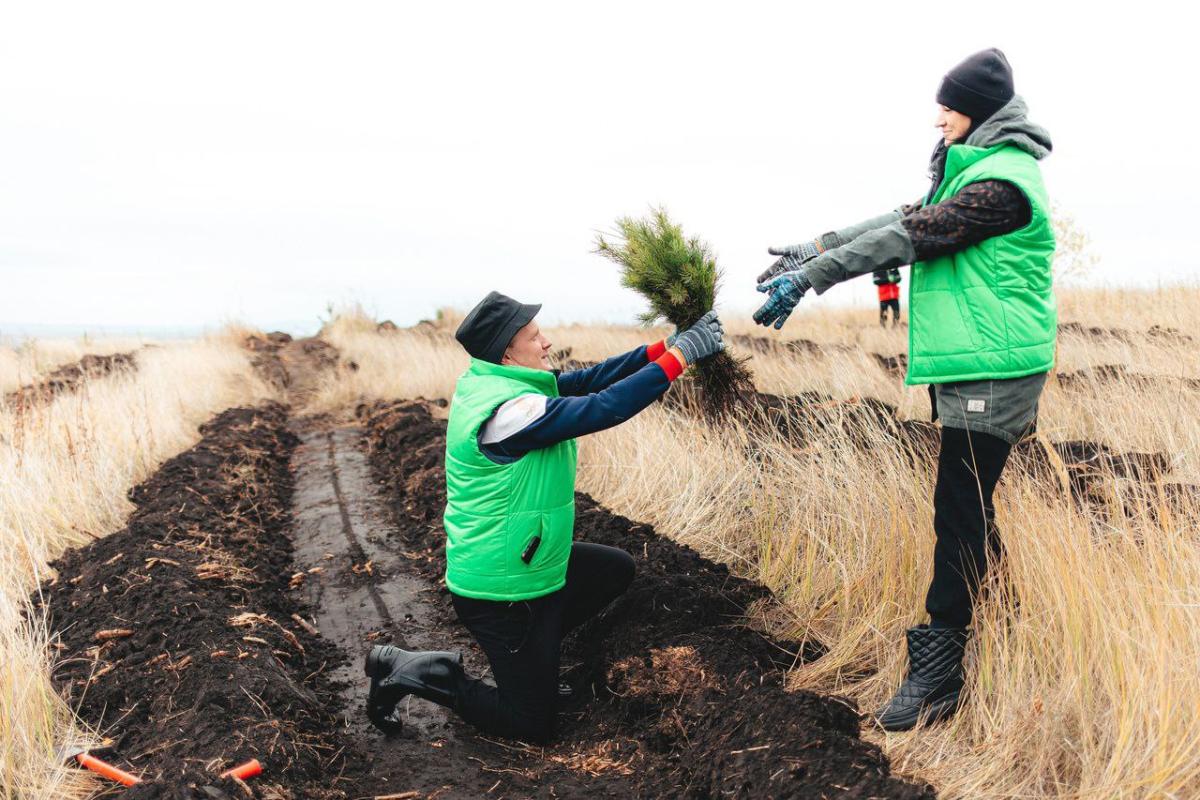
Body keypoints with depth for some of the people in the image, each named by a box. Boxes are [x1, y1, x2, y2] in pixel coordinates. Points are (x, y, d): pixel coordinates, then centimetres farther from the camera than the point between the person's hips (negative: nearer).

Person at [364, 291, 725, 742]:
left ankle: (530, 652, 24)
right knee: (532, 725, 2)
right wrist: (680, 356, -25)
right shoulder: (506, 408, -29)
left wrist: (665, 347, -8)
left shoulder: (493, 382, 0)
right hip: (500, 592, -10)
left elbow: (586, 381, 0)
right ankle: (412, 671, 8)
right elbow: (603, 409, -32)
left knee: (618, 569, 24)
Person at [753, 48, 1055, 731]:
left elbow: (912, 238, -21)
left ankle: (938, 673, -4)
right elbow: (908, 219, 13)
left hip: (991, 370, -10)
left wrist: (808, 277, -20)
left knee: (960, 510, -9)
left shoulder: (1004, 181, -16)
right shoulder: (977, 171, 16)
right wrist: (816, 249, 5)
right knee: (969, 505, 16)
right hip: (967, 368, 10)